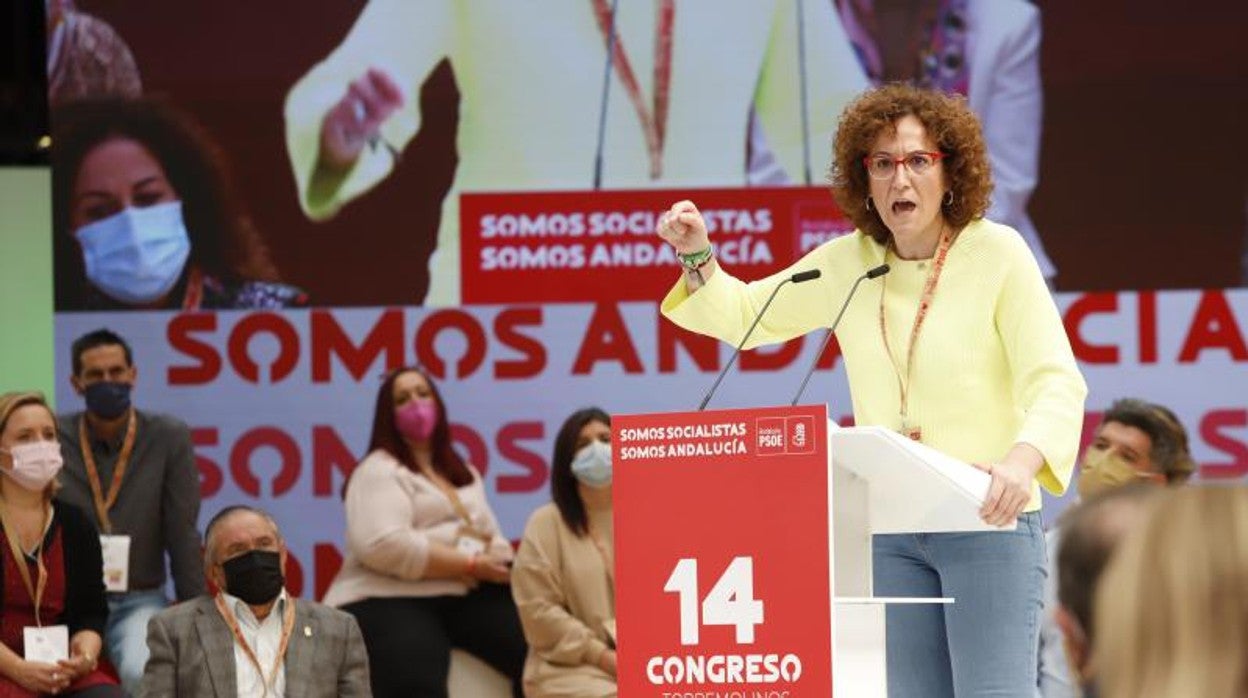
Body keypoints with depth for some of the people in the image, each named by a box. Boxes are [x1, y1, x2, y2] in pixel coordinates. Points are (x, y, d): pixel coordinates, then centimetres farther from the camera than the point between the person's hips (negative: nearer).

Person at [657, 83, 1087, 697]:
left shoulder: (996, 253, -7)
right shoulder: (847, 264, 7)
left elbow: (1056, 382, -15)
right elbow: (745, 315, 20)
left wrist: (1022, 459, -34)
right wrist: (696, 256, 0)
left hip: (988, 517, -5)